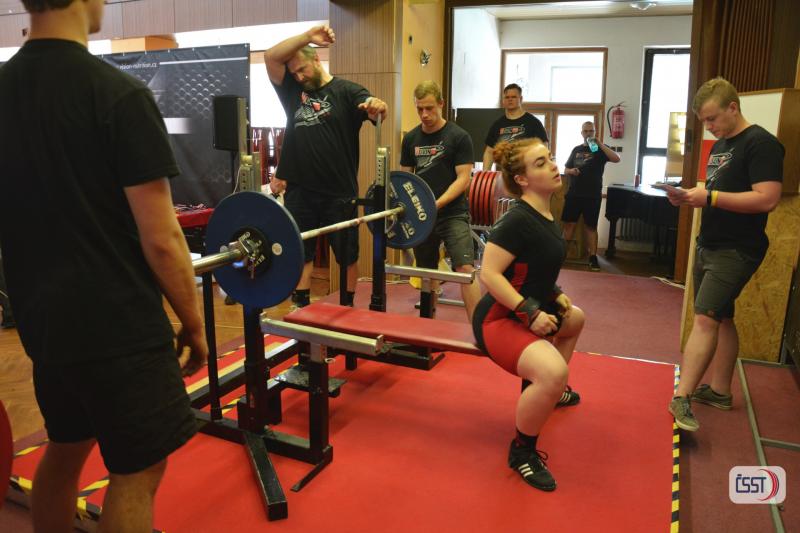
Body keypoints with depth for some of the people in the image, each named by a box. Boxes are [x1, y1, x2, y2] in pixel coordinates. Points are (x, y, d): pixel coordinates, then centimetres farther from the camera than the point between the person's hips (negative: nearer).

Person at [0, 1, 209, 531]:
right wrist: (193, 322, -5)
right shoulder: (118, 94, -16)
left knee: (65, 449, 25)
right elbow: (160, 238, -18)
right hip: (119, 325, -7)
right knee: (137, 470, 7)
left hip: (44, 319, 8)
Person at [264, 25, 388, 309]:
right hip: (299, 191, 4)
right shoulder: (292, 90, 12)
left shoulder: (346, 90, -1)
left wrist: (378, 106, -42)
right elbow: (271, 56, 1)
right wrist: (307, 36, -11)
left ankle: (348, 308, 23)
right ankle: (301, 307, 21)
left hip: (339, 192, -3)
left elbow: (375, 110, -17)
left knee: (347, 254, 9)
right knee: (299, 252, 9)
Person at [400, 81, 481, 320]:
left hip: (453, 213, -5)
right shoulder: (411, 138, 7)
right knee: (427, 271, 14)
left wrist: (437, 204, -22)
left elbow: (463, 179, -11)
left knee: (465, 269, -17)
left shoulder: (458, 137, -6)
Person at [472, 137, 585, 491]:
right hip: (499, 319, -11)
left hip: (529, 312, 11)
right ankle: (522, 451, -9)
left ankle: (551, 392, 49)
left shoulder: (545, 216, 7)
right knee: (553, 371, -35)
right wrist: (531, 312, -27)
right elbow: (489, 274, -26)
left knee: (574, 318, 34)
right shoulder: (517, 220, -22)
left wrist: (555, 295, 9)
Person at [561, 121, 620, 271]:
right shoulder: (576, 150, 12)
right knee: (569, 224, 4)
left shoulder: (600, 149, 2)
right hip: (574, 194, 2)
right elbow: (565, 169, 16)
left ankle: (593, 257, 9)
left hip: (593, 195, -2)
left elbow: (616, 159, -15)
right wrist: (571, 171, -8)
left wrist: (600, 144, -20)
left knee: (591, 226, 3)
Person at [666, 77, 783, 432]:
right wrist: (690, 197, 1)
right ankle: (719, 390, 23)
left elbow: (767, 199, -22)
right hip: (709, 245, 9)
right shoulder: (719, 145, 15)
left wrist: (709, 197, -23)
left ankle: (682, 398, -11)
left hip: (736, 250, -9)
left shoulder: (761, 143, -13)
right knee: (720, 318, 13)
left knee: (705, 318, -14)